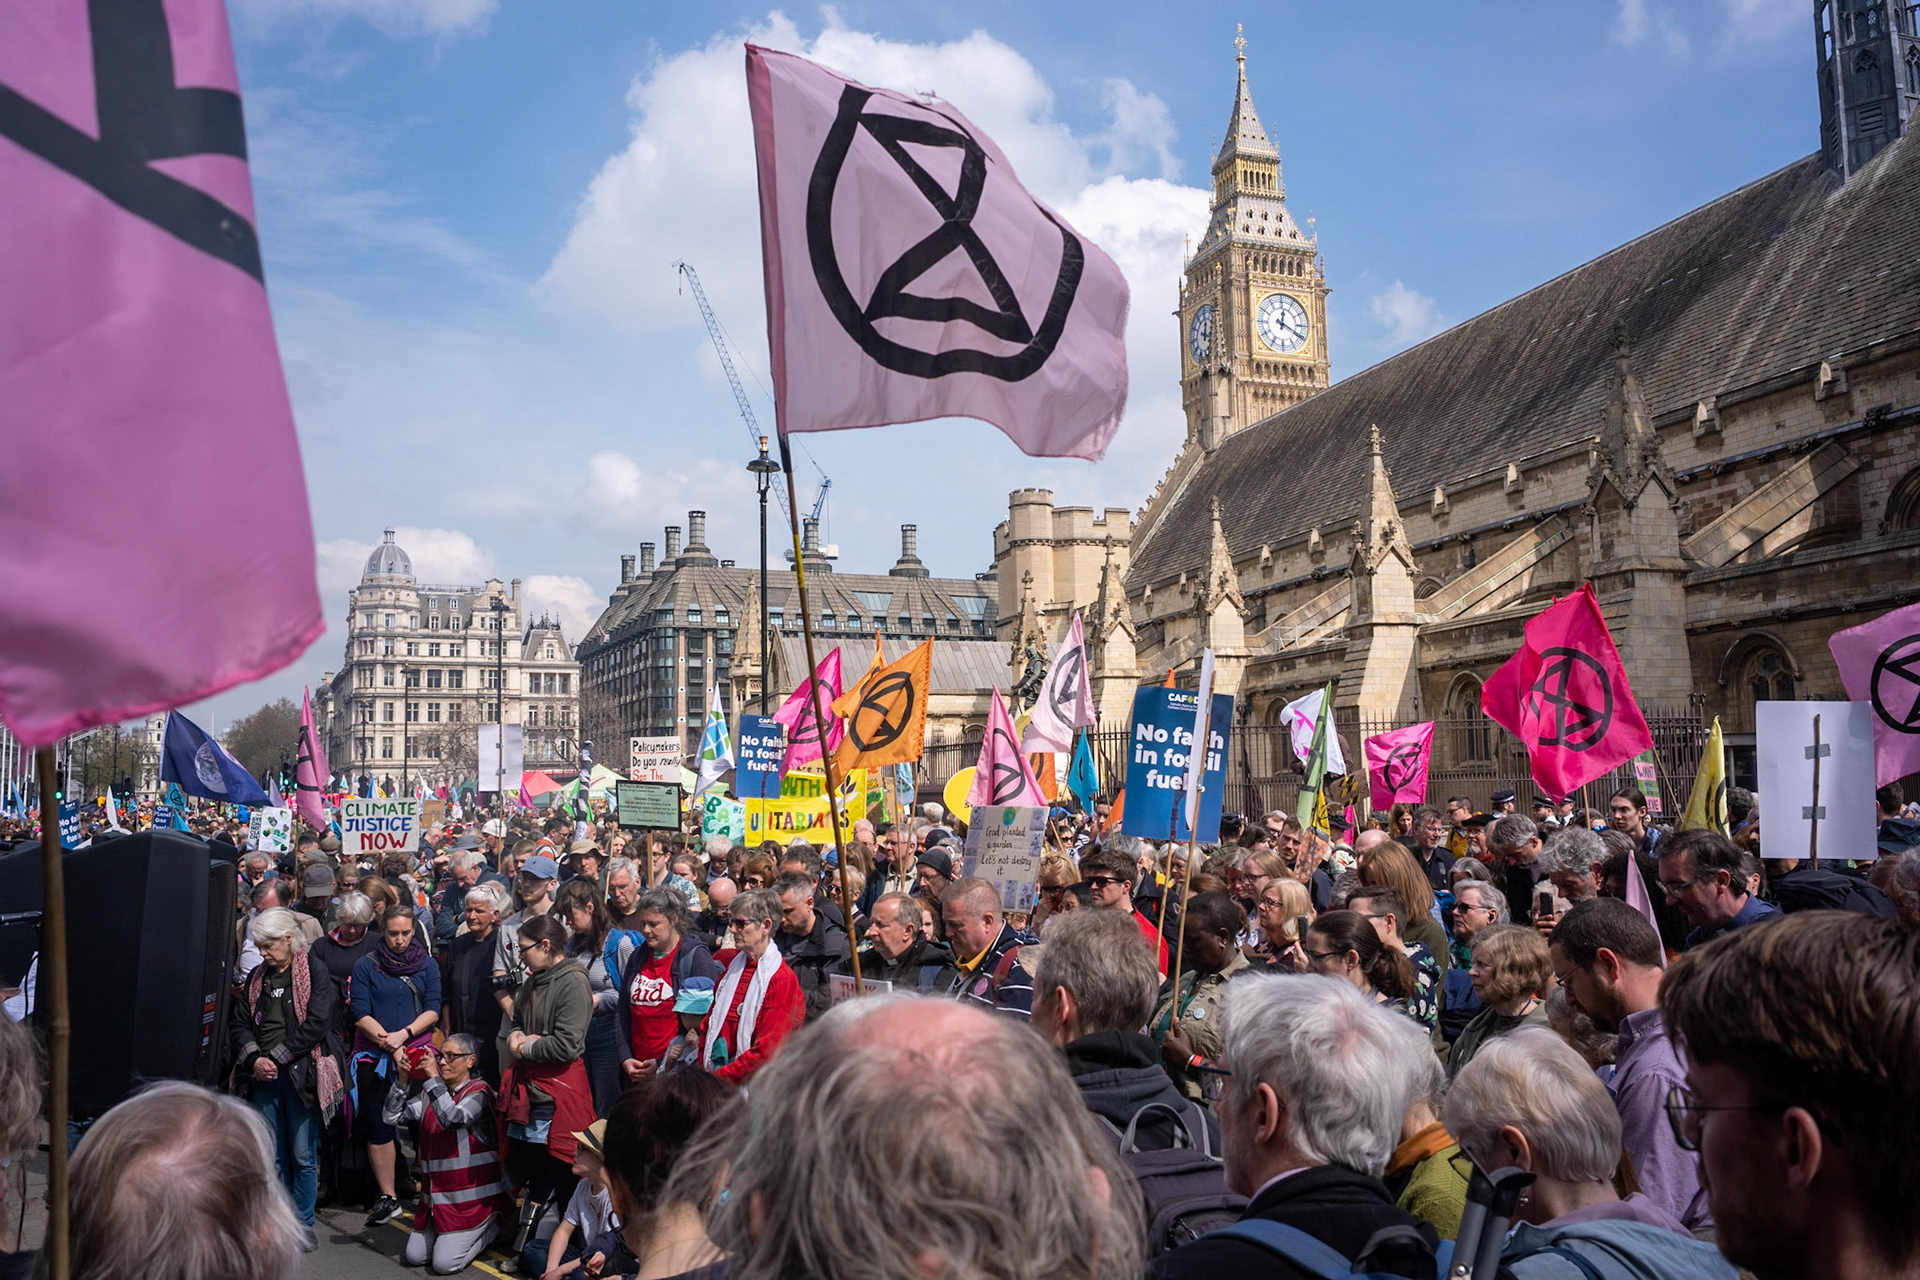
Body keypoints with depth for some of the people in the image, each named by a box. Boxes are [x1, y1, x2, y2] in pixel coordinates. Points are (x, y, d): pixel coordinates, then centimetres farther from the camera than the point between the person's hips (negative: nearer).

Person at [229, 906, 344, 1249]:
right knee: (273, 1155, 7)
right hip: (264, 1077, 5)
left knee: (303, 1155, 0)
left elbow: (316, 1024, -12)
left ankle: (303, 1222, 11)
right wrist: (255, 1058, -7)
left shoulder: (314, 971, -4)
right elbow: (240, 1024, 10)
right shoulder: (257, 977, 14)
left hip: (301, 1074, -5)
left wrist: (276, 1057, -12)